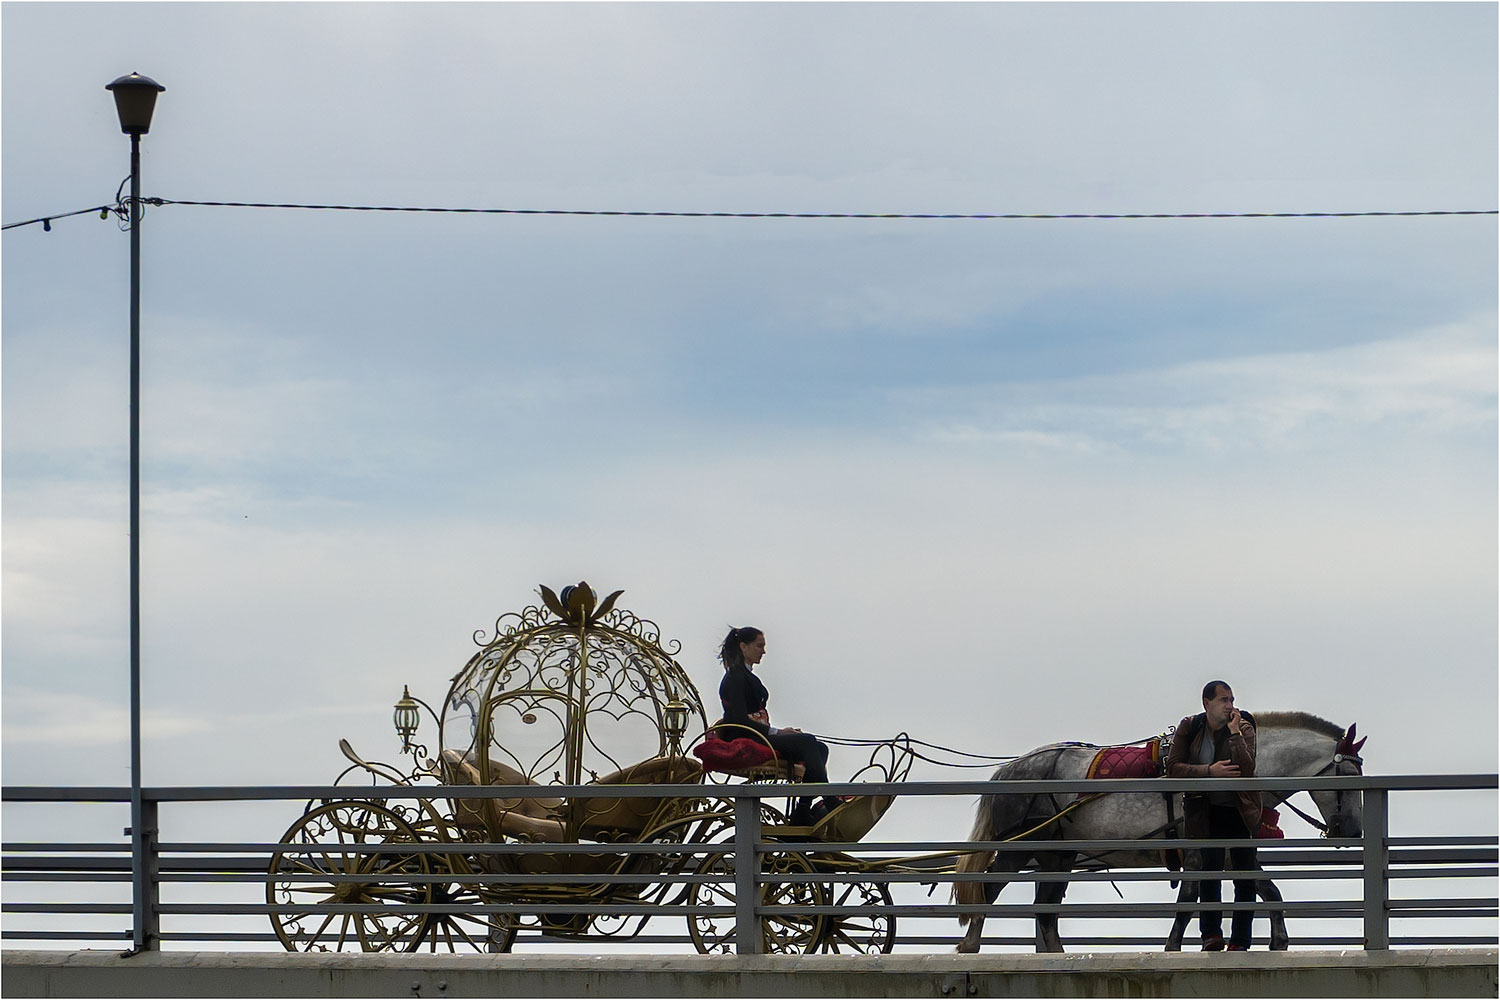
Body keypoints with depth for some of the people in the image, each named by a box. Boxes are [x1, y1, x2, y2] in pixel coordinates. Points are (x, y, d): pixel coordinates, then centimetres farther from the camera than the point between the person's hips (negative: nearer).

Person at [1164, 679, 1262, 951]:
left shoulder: (1243, 728, -6)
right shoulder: (1189, 728, -2)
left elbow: (1247, 770, -19)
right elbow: (1173, 768, -9)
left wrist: (1234, 733, -25)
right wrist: (1210, 771, -21)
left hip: (1240, 811, 0)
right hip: (1205, 812, 0)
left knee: (1245, 876, 0)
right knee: (1209, 870, -7)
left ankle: (1240, 941, 6)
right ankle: (1211, 935, 1)